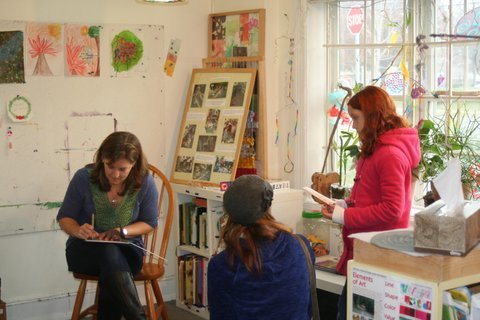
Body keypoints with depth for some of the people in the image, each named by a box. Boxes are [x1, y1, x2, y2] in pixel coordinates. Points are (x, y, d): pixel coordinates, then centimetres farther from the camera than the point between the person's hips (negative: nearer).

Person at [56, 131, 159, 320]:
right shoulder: (84, 177, -12)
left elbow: (149, 223, 3)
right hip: (85, 249, 0)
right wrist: (78, 231, -23)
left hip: (127, 249, 0)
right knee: (110, 253, -37)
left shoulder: (145, 183, -10)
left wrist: (122, 231, -16)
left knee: (110, 275, -37)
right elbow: (64, 218, 0)